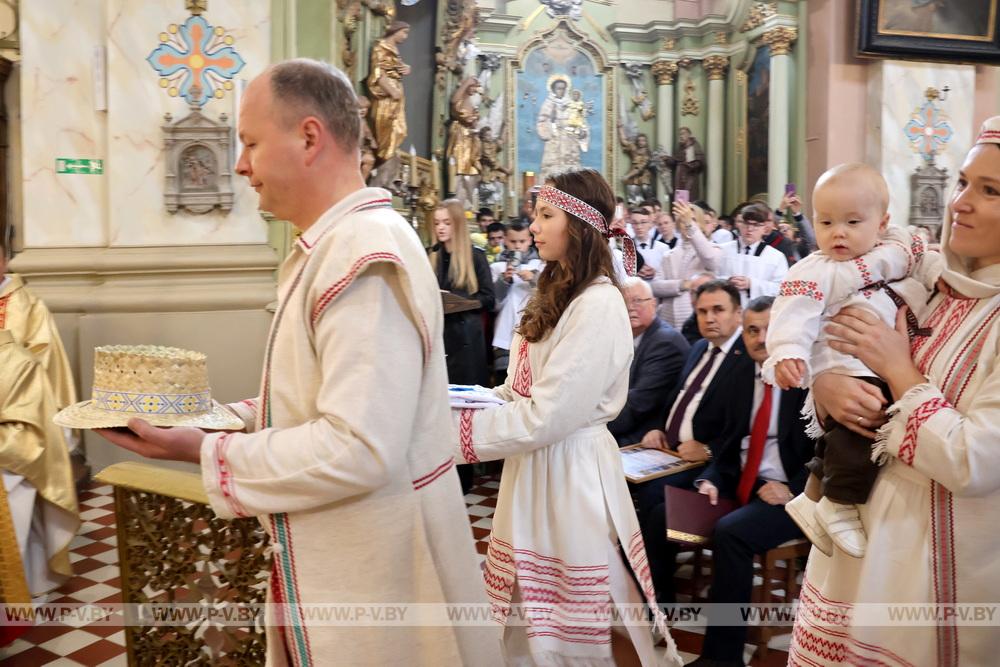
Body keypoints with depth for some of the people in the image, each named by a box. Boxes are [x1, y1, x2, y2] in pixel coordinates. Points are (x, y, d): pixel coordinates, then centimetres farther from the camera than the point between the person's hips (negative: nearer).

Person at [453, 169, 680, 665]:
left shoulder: (599, 304, -18)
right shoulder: (556, 293, 13)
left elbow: (545, 418, -22)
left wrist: (451, 429, -16)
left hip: (569, 474, -9)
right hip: (532, 470, 9)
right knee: (527, 627, 18)